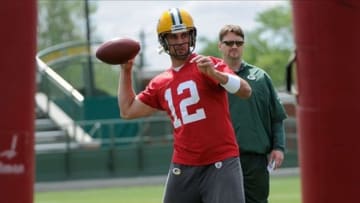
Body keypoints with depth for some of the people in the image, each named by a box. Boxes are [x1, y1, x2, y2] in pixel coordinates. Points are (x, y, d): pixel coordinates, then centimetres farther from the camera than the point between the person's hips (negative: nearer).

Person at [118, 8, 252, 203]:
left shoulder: (209, 66, -3)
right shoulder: (160, 84, 13)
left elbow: (245, 91, -17)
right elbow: (128, 110, 23)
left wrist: (215, 74, -34)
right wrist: (125, 71, 19)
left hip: (221, 164, -5)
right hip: (183, 168, 6)